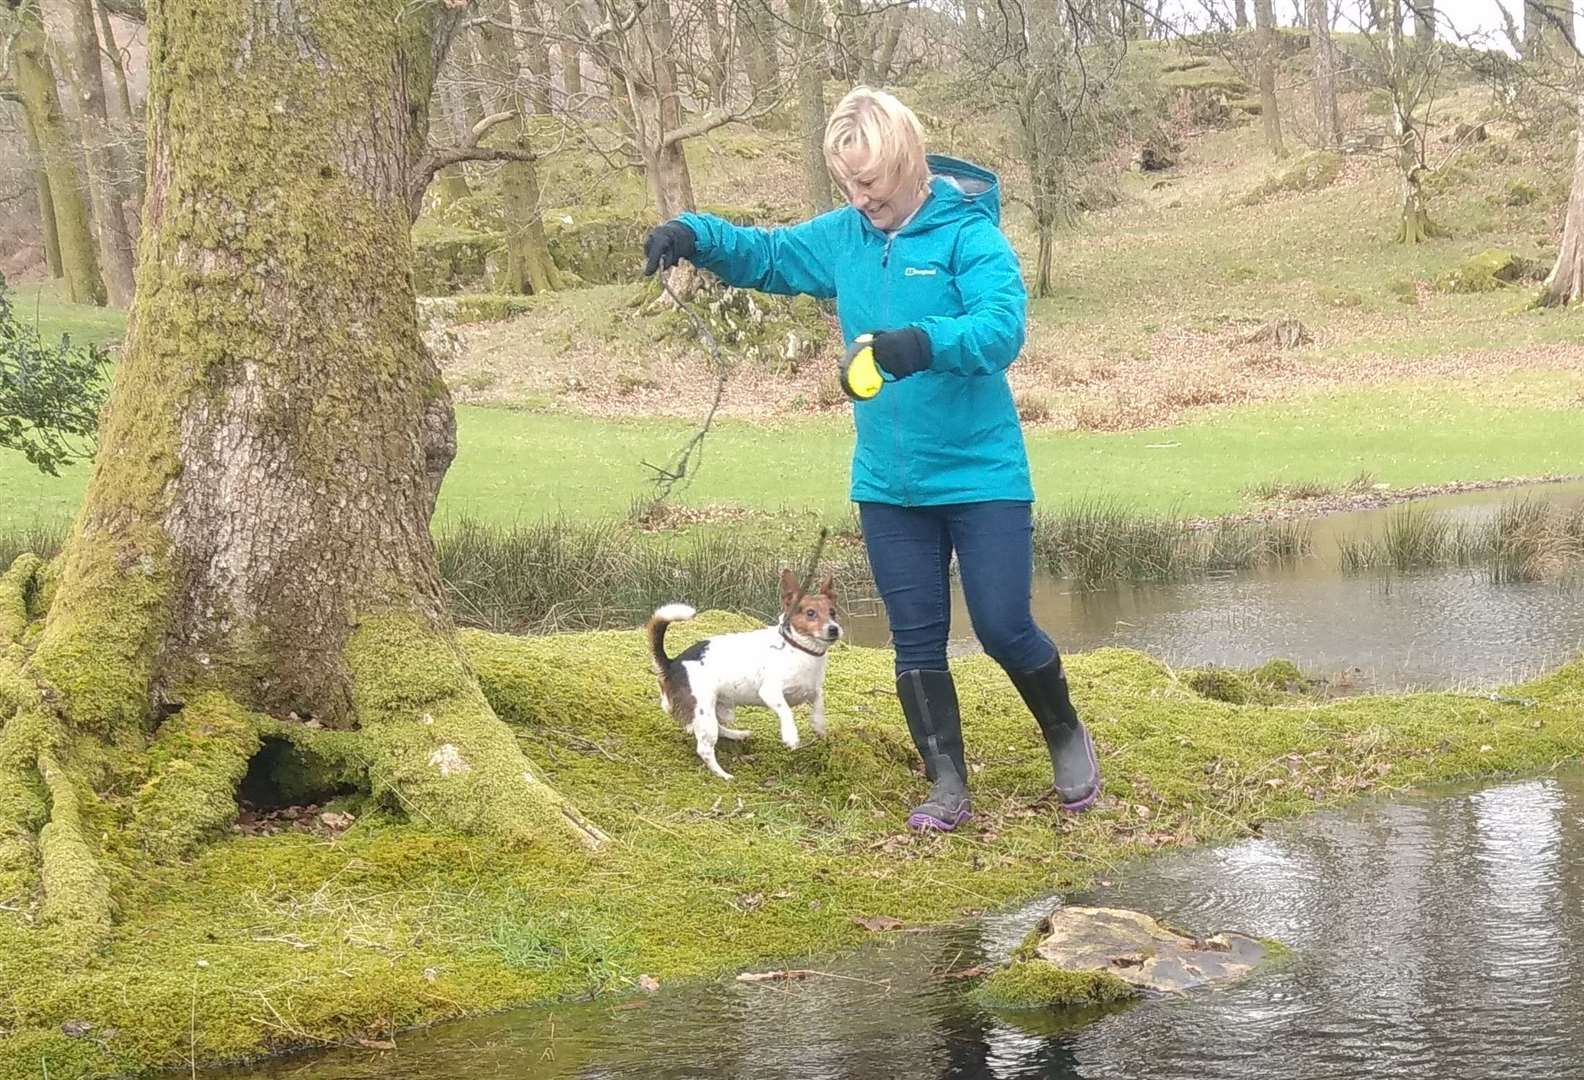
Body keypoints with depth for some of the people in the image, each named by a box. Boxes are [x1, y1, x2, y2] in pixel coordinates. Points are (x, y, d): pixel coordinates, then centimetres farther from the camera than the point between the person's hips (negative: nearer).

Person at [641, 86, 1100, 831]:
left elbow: (1003, 326, -28)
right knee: (917, 641, 8)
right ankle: (947, 787, 18)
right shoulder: (841, 237, 2)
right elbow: (764, 255, 13)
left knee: (1004, 628, 0)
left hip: (983, 477, -5)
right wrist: (696, 235, -7)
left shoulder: (969, 234, -15)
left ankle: (1067, 735, 27)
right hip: (887, 485, 5)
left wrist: (928, 342, -47)